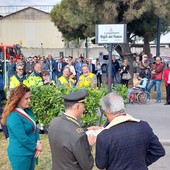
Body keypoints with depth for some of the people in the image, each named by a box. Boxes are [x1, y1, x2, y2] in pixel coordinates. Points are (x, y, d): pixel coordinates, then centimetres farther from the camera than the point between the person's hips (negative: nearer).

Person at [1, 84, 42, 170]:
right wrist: (36, 146, -11)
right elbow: (23, 139, -25)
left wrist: (38, 142, -7)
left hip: (30, 151, 8)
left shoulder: (27, 111, 4)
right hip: (20, 155, -8)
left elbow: (34, 127, 8)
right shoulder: (14, 117, -25)